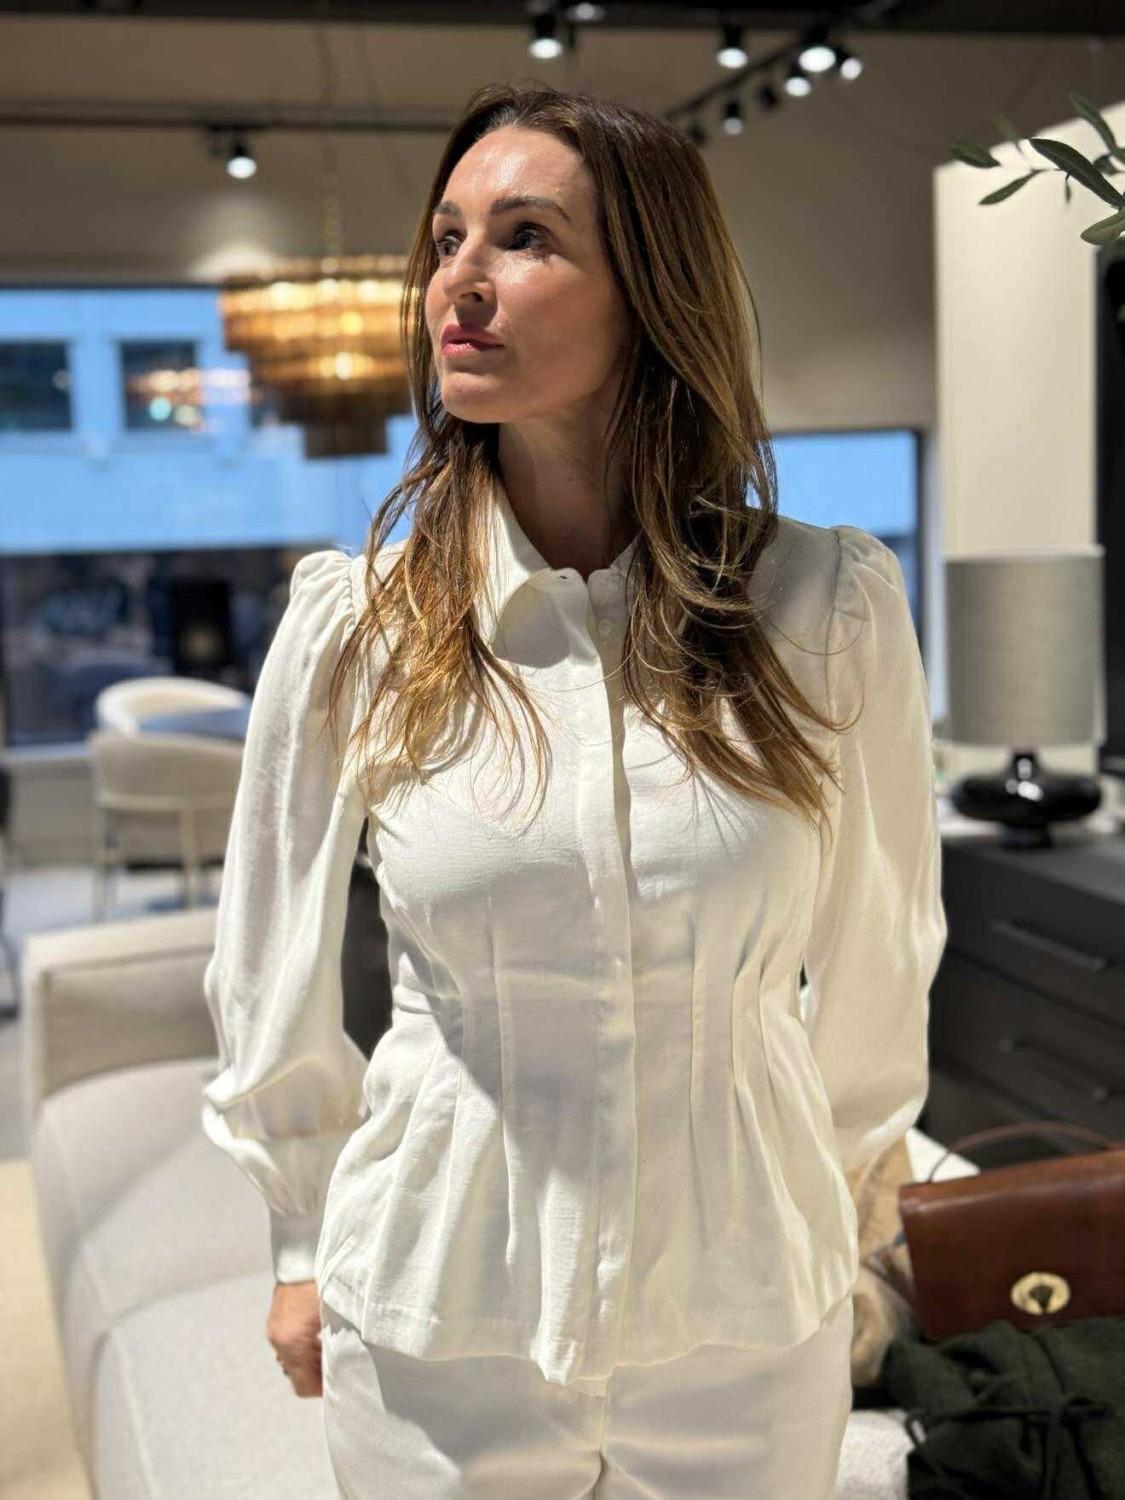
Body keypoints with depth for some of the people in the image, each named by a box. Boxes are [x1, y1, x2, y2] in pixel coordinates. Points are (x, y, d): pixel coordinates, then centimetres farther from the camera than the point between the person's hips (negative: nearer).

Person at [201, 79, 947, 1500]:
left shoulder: (828, 606, -11)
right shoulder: (353, 626, -9)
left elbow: (877, 947, 3)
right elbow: (270, 968, 3)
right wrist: (304, 1245, 12)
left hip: (746, 1329, 0)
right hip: (434, 1318, 0)